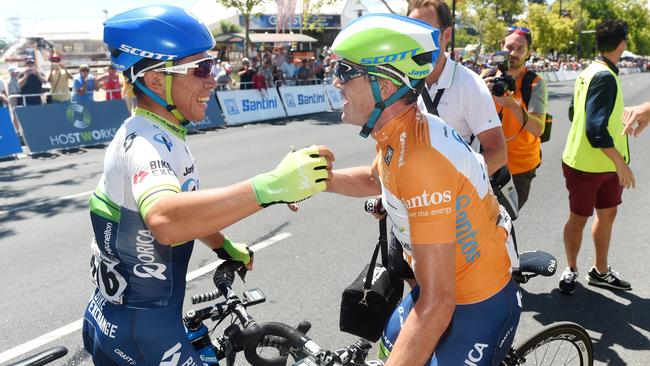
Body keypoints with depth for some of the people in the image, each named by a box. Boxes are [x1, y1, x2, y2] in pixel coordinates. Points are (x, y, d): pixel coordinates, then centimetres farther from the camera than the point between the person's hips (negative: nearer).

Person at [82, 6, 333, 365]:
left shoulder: (150, 135, 5)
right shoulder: (145, 142, -26)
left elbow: (186, 205, 19)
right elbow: (165, 220, -48)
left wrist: (224, 247, 23)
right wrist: (272, 185, -53)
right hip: (141, 332, -9)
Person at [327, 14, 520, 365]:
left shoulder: (421, 159, -34)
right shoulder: (399, 133, -7)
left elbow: (437, 304, -34)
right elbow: (374, 179, 18)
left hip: (479, 303, -8)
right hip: (443, 284, 8)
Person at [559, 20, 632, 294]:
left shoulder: (589, 71, 6)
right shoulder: (605, 77, -21)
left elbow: (575, 113, 16)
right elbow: (596, 128, -27)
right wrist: (621, 163, -22)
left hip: (606, 164, 9)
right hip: (585, 165, -9)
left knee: (607, 214, 17)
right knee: (579, 219, 8)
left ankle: (600, 271, 32)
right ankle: (571, 269, 27)